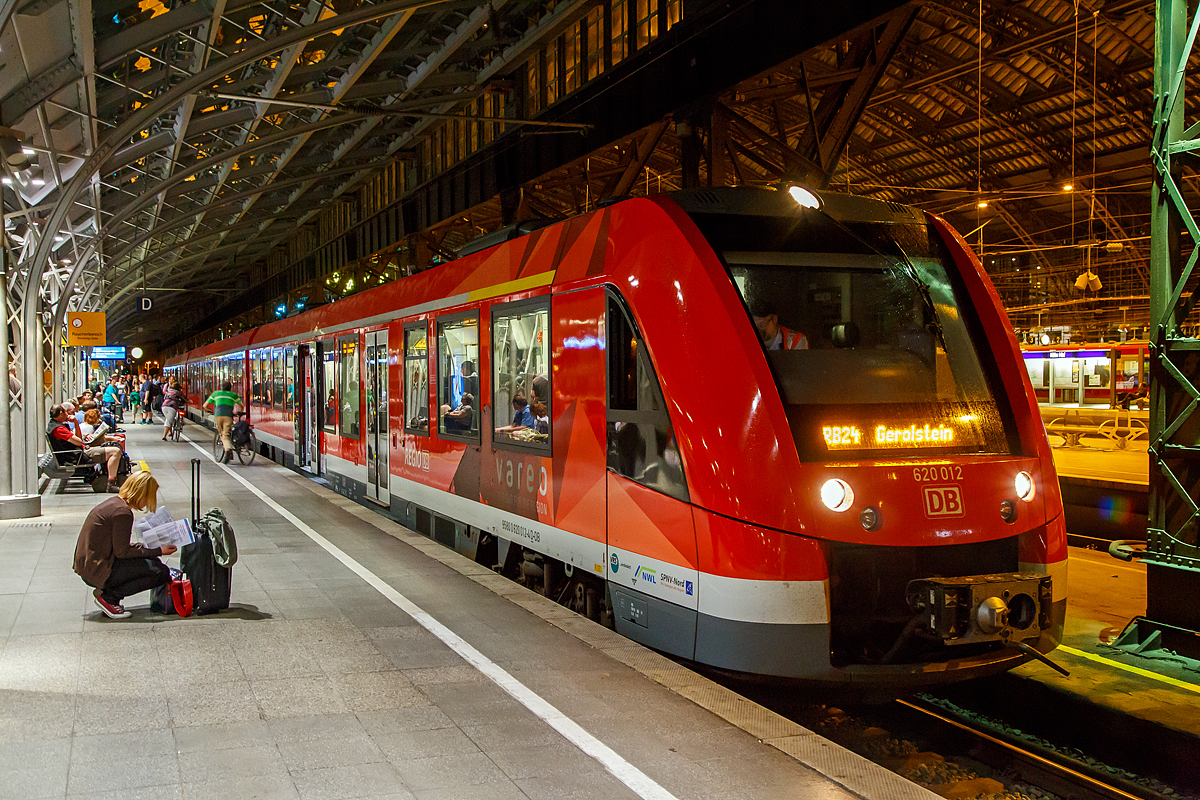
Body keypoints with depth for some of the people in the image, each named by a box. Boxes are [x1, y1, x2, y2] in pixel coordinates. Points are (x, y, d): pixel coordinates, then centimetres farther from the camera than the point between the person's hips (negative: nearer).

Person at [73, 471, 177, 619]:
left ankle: (108, 595, 7)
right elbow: (122, 552, -15)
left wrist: (147, 547, 16)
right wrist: (158, 551, -9)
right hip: (98, 571, -10)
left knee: (153, 562, 14)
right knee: (160, 572, -12)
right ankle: (108, 597, -6)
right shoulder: (123, 512, -19)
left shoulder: (114, 502, 12)